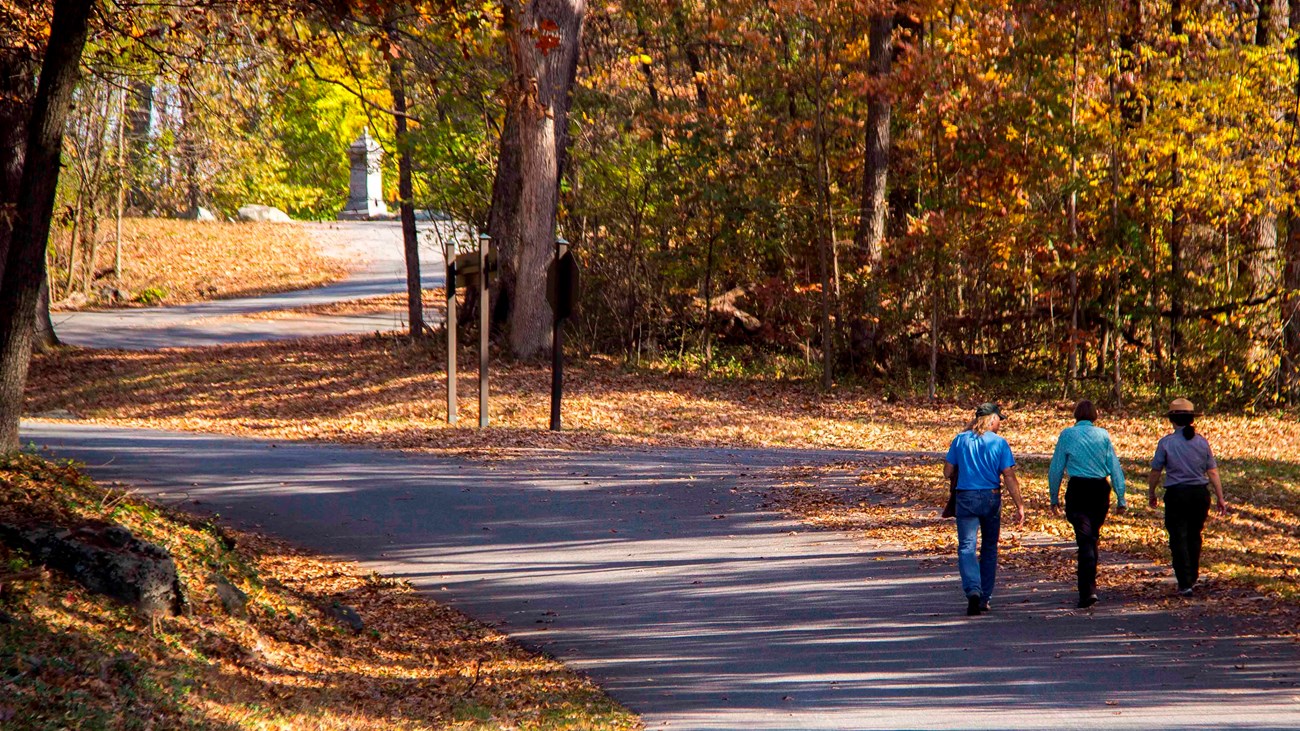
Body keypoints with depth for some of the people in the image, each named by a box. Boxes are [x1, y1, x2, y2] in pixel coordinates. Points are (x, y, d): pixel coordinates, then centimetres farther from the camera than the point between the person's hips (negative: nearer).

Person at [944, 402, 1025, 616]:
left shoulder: (960, 440, 1)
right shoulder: (999, 443, -4)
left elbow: (947, 472, 4)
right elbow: (1009, 477, -7)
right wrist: (1019, 506, -3)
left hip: (966, 498, 0)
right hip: (991, 498, 0)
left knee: (966, 547, -5)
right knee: (989, 548, 15)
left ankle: (972, 590, -28)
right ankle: (984, 599, 19)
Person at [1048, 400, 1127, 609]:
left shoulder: (1067, 435, 0)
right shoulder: (1103, 435, 4)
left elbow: (1055, 469, 2)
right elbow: (1115, 467, 4)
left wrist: (1054, 498, 11)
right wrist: (1120, 498, 9)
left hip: (1078, 490, -3)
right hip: (1101, 489, 3)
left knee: (1084, 539, -7)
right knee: (1093, 538, 17)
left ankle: (1089, 590, -20)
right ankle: (1087, 585, 26)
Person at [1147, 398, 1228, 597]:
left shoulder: (1166, 442, -7)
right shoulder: (1201, 442, 1)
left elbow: (1155, 471, -2)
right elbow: (1213, 472, 2)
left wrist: (1151, 494, 14)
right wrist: (1220, 498, 8)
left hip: (1176, 494, -3)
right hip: (1200, 493, 3)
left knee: (1179, 539, 0)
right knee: (1194, 536, 20)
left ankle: (1185, 583, -7)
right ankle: (1192, 578, 32)